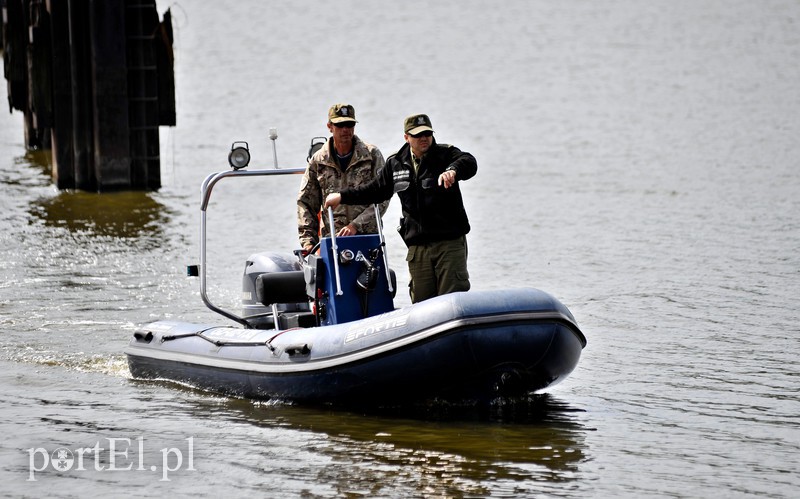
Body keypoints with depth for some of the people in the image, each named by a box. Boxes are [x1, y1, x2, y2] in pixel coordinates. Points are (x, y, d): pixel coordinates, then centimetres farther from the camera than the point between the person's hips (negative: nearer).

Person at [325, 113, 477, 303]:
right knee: (421, 300, 1)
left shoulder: (445, 154, -2)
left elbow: (469, 162, -24)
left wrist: (453, 170, -46)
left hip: (450, 242, -4)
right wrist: (342, 196, 26)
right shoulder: (395, 164, 12)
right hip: (418, 246, 4)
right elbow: (376, 190, 27)